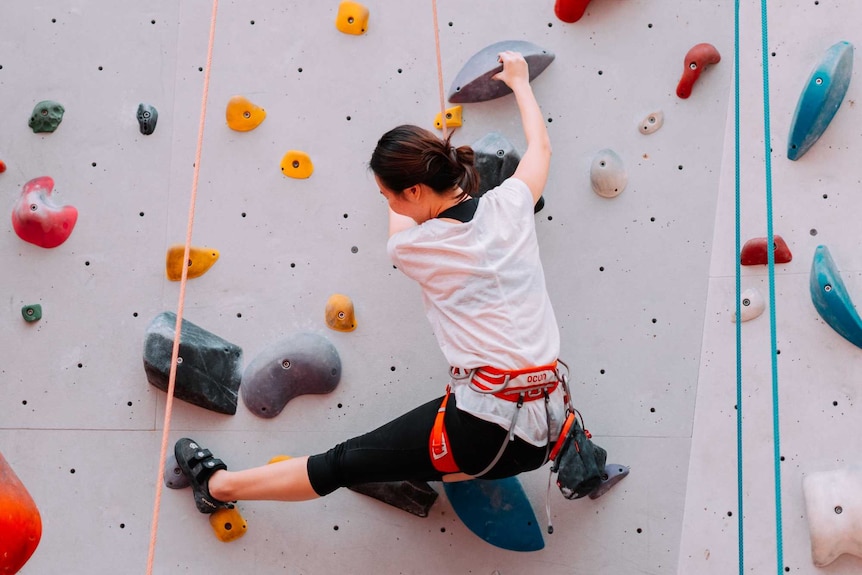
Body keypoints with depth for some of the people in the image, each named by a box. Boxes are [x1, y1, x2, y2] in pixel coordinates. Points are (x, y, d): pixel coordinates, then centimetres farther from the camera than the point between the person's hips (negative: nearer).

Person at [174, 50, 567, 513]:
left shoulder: (410, 247, -6)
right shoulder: (510, 204, 3)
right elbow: (541, 145, 27)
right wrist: (520, 81, 43)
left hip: (482, 427, -5)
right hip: (545, 428, 5)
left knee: (341, 465, 10)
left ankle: (219, 484, 25)